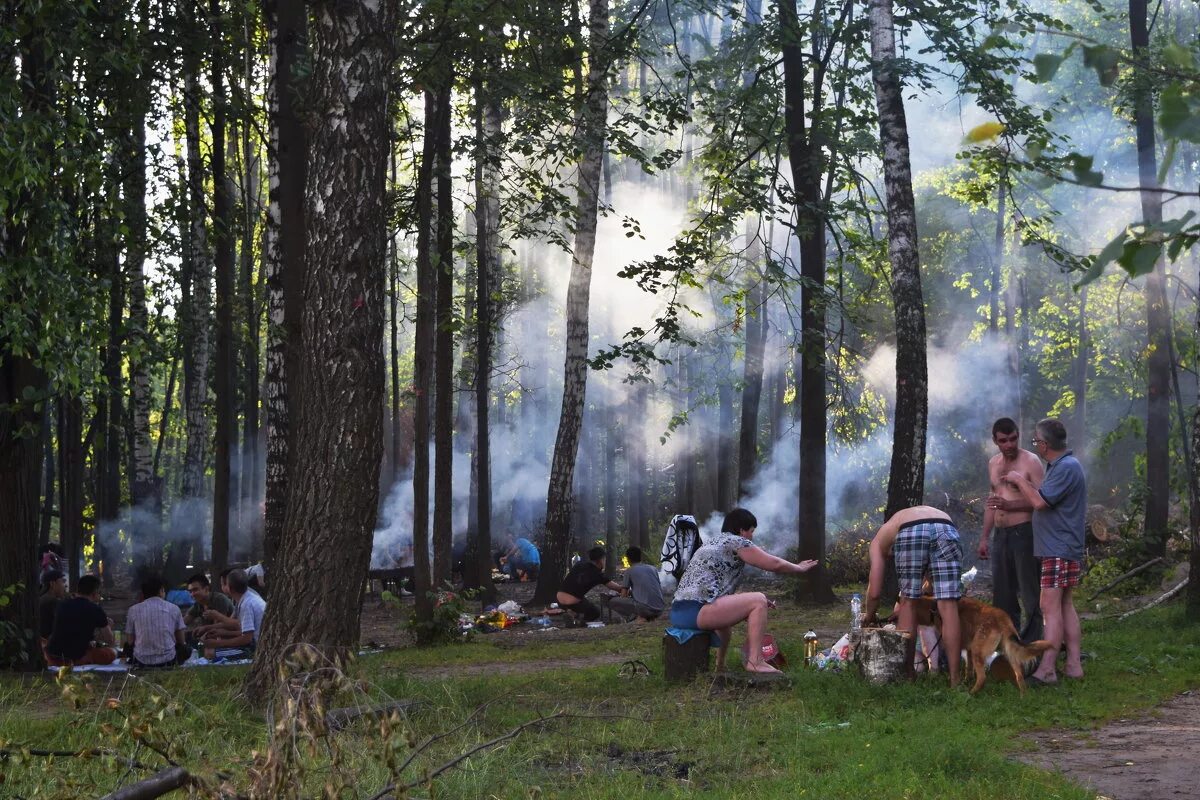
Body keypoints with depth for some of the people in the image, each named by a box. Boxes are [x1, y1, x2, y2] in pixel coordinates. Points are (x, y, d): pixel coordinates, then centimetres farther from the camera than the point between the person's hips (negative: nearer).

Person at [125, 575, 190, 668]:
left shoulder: (133, 610, 2)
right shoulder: (174, 608, 2)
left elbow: (130, 641, 6)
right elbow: (180, 641, 8)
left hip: (141, 663, 0)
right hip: (168, 661, 0)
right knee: (185, 650, 29)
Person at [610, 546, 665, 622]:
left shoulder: (629, 571, 5)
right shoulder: (653, 569, 18)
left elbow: (623, 594, 6)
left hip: (645, 608, -6)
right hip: (659, 610, 6)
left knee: (613, 602, 9)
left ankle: (639, 617, -6)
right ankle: (650, 617, 9)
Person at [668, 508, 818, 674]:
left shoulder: (713, 542, 27)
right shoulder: (735, 542, 0)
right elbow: (774, 564, 0)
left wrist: (757, 601, 27)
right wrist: (800, 568, 18)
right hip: (697, 610, -10)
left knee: (727, 610, 37)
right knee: (758, 601, -7)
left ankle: (720, 665, 35)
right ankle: (755, 661, -11)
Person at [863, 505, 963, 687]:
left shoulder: (881, 538, 35)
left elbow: (874, 592, 30)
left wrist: (869, 616, 48)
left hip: (910, 533, -2)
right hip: (947, 529, 2)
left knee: (908, 603, 15)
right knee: (948, 607, 5)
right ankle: (954, 680, 4)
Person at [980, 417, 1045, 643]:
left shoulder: (1030, 462, -7)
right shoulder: (993, 464, 15)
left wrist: (1010, 505, -24)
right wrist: (984, 537, 21)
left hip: (1024, 532, -7)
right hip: (1001, 535, 7)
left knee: (1029, 594, -6)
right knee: (1002, 596, 10)